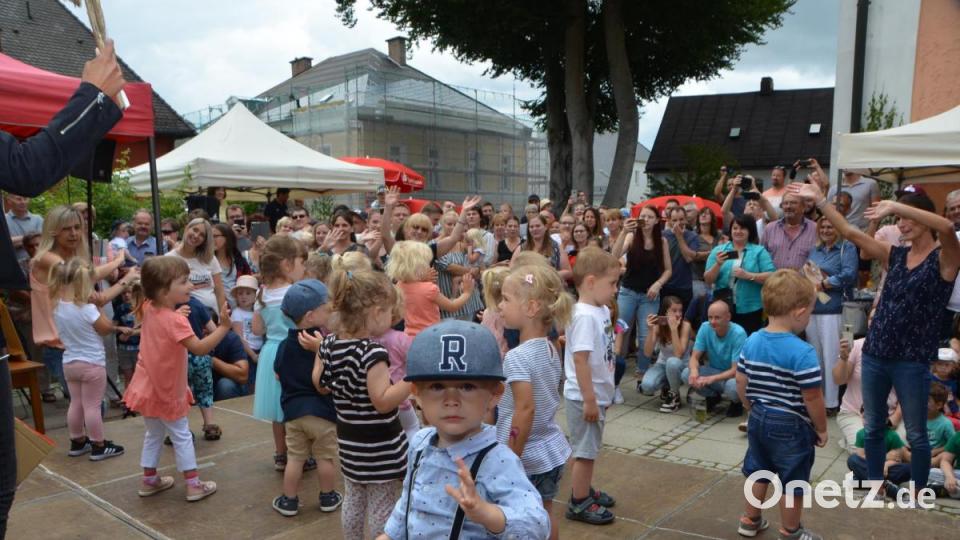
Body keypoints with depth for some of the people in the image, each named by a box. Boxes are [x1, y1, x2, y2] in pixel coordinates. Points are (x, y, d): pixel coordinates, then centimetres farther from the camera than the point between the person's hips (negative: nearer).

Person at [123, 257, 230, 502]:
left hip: (148, 388, 7)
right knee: (182, 437, 6)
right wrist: (224, 326, -42)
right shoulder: (175, 320, -29)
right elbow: (200, 348, -38)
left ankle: (149, 481, 30)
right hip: (167, 392, -7)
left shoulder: (149, 308, -5)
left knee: (153, 435, 21)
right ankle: (194, 485, 12)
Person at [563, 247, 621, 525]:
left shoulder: (602, 311, 6)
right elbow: (580, 359, -26)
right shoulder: (584, 316, -24)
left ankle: (584, 490, 38)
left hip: (597, 393, 9)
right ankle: (579, 503, 19)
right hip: (584, 397, -9)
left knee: (588, 448, 22)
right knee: (585, 450, 4)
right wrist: (589, 399, -23)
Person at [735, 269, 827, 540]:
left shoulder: (751, 342, -3)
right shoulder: (803, 352, -24)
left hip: (759, 419, 7)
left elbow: (741, 384, 3)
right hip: (791, 426, -6)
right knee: (793, 482, 12)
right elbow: (812, 398, -20)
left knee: (758, 472, 23)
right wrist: (821, 428, -5)